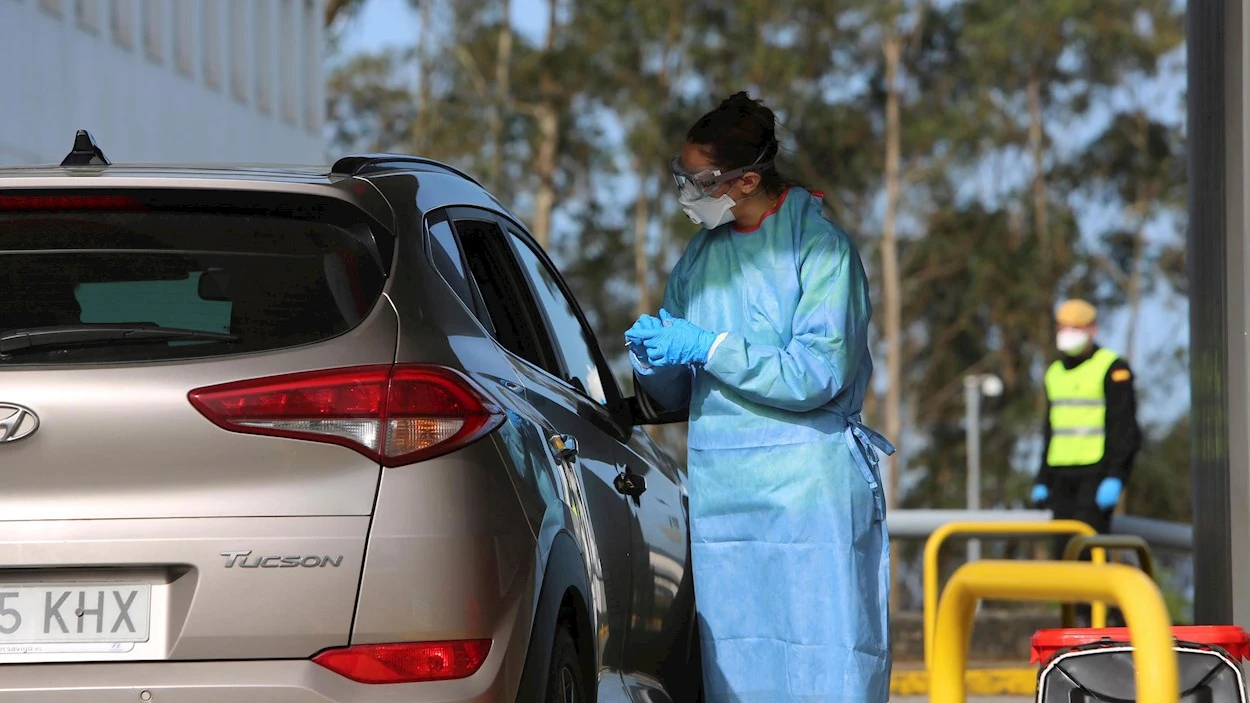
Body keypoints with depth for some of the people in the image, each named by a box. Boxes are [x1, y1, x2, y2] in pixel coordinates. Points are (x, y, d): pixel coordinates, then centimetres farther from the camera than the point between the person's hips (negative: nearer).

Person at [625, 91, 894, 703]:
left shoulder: (819, 247, -5)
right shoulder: (699, 257, 15)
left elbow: (820, 375, -14)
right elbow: (675, 396, 17)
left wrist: (709, 348, -14)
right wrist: (651, 358, -6)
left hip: (808, 492, -6)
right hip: (721, 499, 6)